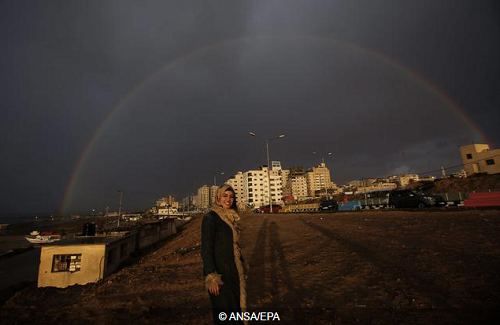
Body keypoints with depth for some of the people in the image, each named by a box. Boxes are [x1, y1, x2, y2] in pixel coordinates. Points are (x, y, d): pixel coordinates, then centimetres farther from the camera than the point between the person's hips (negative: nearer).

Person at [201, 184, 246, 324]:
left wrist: (241, 265, 18)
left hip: (233, 270, 8)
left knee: (235, 305, 20)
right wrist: (211, 277, -21)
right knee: (224, 309, 8)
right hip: (219, 271, -7)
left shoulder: (229, 217, 6)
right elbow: (206, 249, -19)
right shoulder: (210, 218, -17)